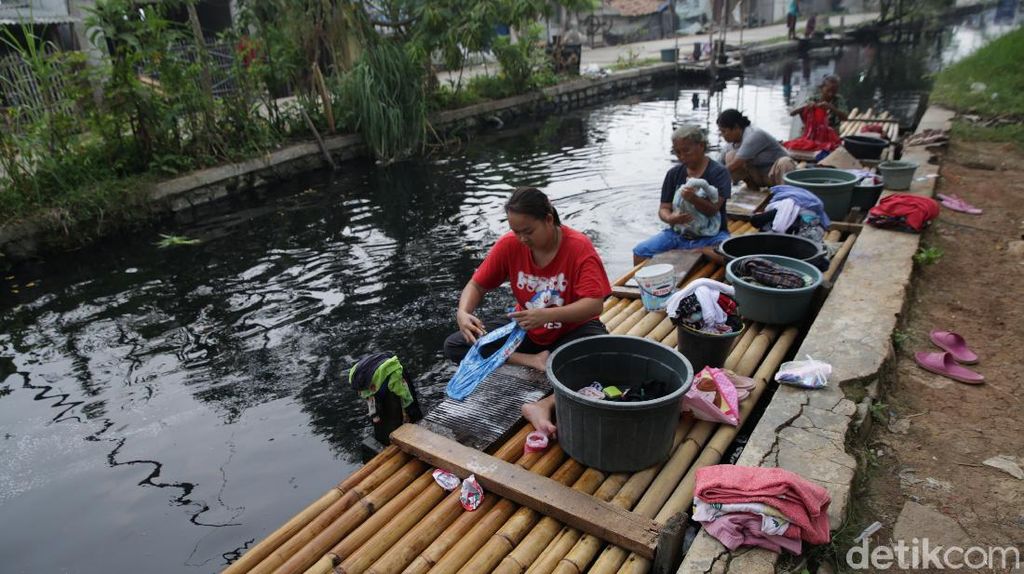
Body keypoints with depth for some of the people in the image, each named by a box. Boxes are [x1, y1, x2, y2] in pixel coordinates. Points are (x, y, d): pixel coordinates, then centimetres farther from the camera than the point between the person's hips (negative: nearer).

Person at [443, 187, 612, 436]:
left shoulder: (580, 247, -21)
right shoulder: (508, 245, -12)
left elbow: (595, 304, -29)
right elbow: (477, 285, -4)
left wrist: (547, 315, -44)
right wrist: (463, 313, -26)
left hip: (573, 330, -4)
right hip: (525, 331, 4)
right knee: (453, 346, -12)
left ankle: (545, 405, -40)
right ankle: (534, 360, -19)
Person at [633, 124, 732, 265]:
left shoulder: (718, 172, -5)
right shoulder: (674, 173, 7)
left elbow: (712, 210, -15)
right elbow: (663, 209, 4)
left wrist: (693, 199, -37)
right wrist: (670, 218, -21)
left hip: (710, 236, -2)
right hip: (678, 233, 2)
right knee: (640, 252, -19)